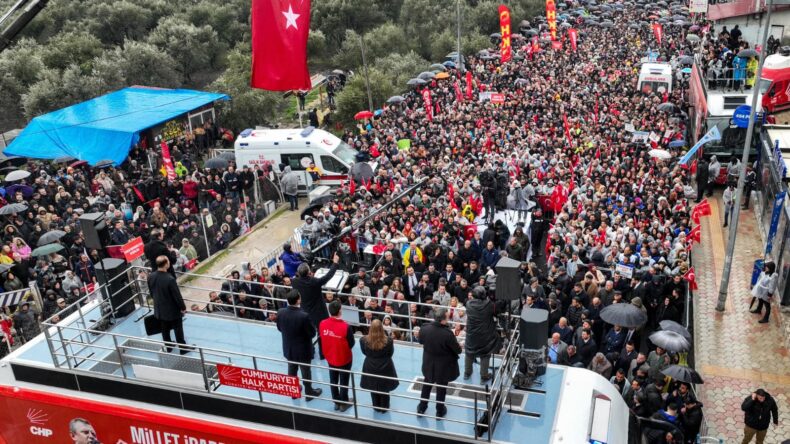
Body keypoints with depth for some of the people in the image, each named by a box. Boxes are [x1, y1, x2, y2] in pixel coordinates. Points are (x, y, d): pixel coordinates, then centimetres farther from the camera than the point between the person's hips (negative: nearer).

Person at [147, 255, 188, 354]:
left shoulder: (151, 277, -12)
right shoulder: (170, 279, -33)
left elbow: (151, 292, 4)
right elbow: (177, 295, -22)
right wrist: (183, 307, -7)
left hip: (159, 309, 6)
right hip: (173, 310, -6)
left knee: (165, 329, 24)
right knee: (178, 330, 13)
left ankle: (168, 347, 41)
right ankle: (183, 348, 28)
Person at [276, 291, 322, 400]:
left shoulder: (280, 312, -18)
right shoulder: (303, 316, -33)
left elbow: (279, 328, 0)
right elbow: (312, 333, -21)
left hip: (288, 348, 4)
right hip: (303, 349, -4)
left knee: (292, 370, 24)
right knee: (306, 371, 17)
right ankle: (309, 393, 36)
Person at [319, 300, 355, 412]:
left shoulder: (322, 324, -16)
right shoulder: (346, 327, -28)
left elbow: (321, 339, 0)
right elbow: (351, 344, -16)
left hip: (330, 358, 4)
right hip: (344, 359, -4)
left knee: (333, 381, 21)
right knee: (344, 381, 15)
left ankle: (336, 402, 36)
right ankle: (344, 404, 30)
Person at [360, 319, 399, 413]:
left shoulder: (364, 340, -22)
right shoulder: (388, 341, -24)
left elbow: (364, 352, -3)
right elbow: (390, 353, -6)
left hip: (370, 367, 1)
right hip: (385, 367, -1)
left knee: (373, 389, 24)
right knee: (384, 390, 22)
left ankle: (376, 407, 40)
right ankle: (384, 408, 38)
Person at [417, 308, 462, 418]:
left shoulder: (424, 328, -20)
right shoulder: (448, 333, -33)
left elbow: (421, 341, 2)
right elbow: (457, 350, -19)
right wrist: (459, 347, 4)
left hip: (428, 363, 4)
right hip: (444, 365, -3)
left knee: (426, 385, 25)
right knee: (441, 388, 18)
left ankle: (421, 408, 39)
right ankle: (440, 411, 36)